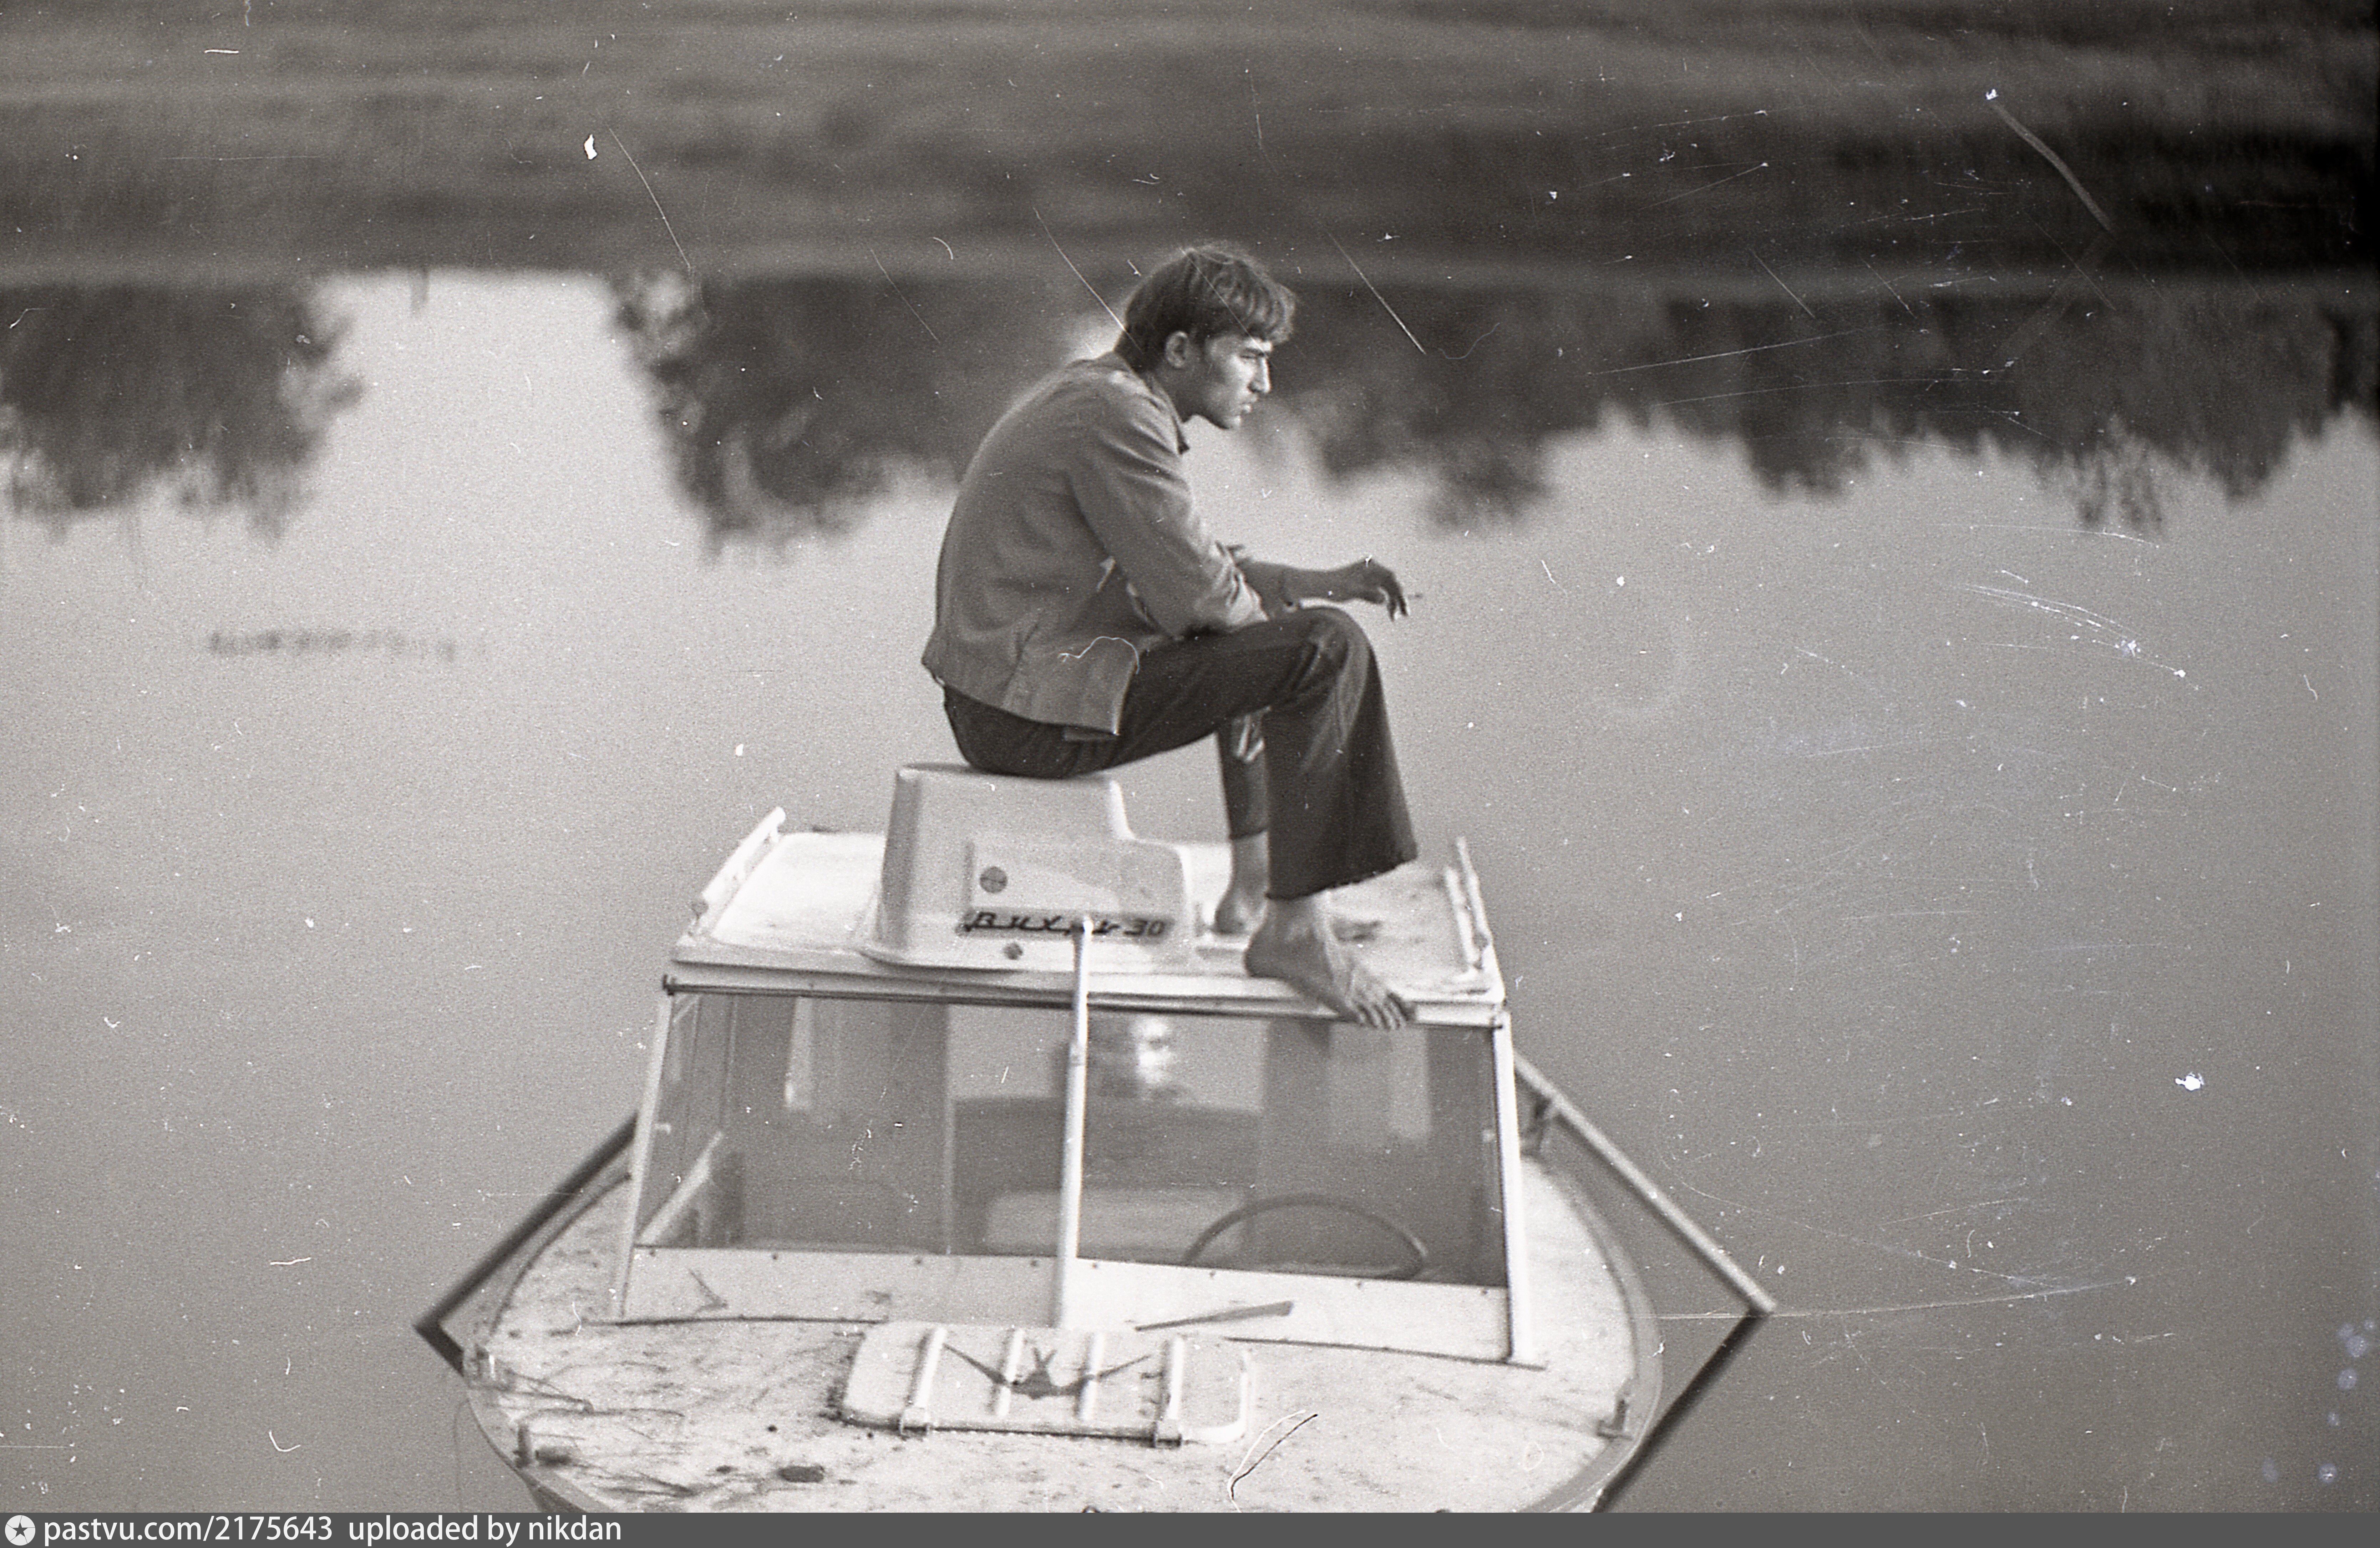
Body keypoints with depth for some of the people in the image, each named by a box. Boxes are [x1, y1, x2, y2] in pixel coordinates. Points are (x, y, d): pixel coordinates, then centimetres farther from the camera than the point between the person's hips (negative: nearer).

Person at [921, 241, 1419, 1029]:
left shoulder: (1092, 392, 16)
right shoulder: (1116, 416, -16)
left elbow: (1183, 563, 24)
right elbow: (1197, 593, -17)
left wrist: (1319, 582, 12)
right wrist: (1301, 614, 4)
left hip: (1001, 682, 11)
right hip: (1031, 715, -11)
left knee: (1255, 631, 31)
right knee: (1328, 651, -16)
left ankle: (1253, 888, 30)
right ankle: (1294, 930, -12)